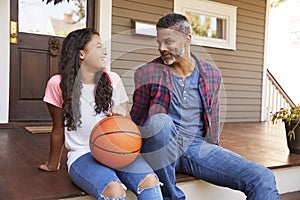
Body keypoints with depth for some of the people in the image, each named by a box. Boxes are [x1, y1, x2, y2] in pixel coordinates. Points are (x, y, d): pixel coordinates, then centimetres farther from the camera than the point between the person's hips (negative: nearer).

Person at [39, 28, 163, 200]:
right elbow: (59, 129, 10)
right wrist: (53, 165, 21)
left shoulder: (113, 80, 7)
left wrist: (122, 114, -11)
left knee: (150, 180, -28)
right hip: (83, 155, -2)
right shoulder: (58, 84, 0)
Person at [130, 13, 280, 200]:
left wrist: (214, 153, 14)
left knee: (264, 179, -19)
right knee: (160, 120, -38)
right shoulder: (147, 73, -1)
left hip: (198, 146, 1)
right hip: (163, 149, 0)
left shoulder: (212, 74, 7)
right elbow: (136, 120, 8)